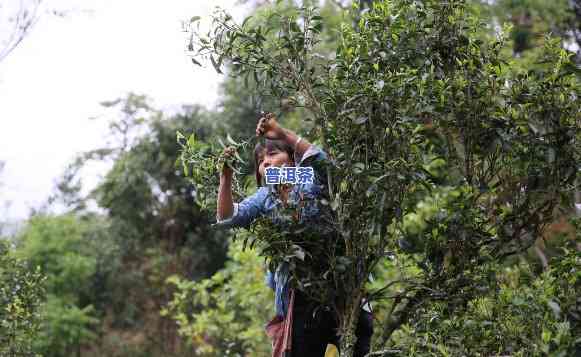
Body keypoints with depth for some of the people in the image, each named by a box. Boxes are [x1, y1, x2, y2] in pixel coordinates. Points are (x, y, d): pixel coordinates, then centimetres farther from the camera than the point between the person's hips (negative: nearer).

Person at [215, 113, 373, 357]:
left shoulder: (312, 182, -1)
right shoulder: (265, 198, 12)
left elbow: (320, 160, -23)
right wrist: (226, 176, -12)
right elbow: (227, 218, 0)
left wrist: (282, 133, -26)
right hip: (298, 300, 4)